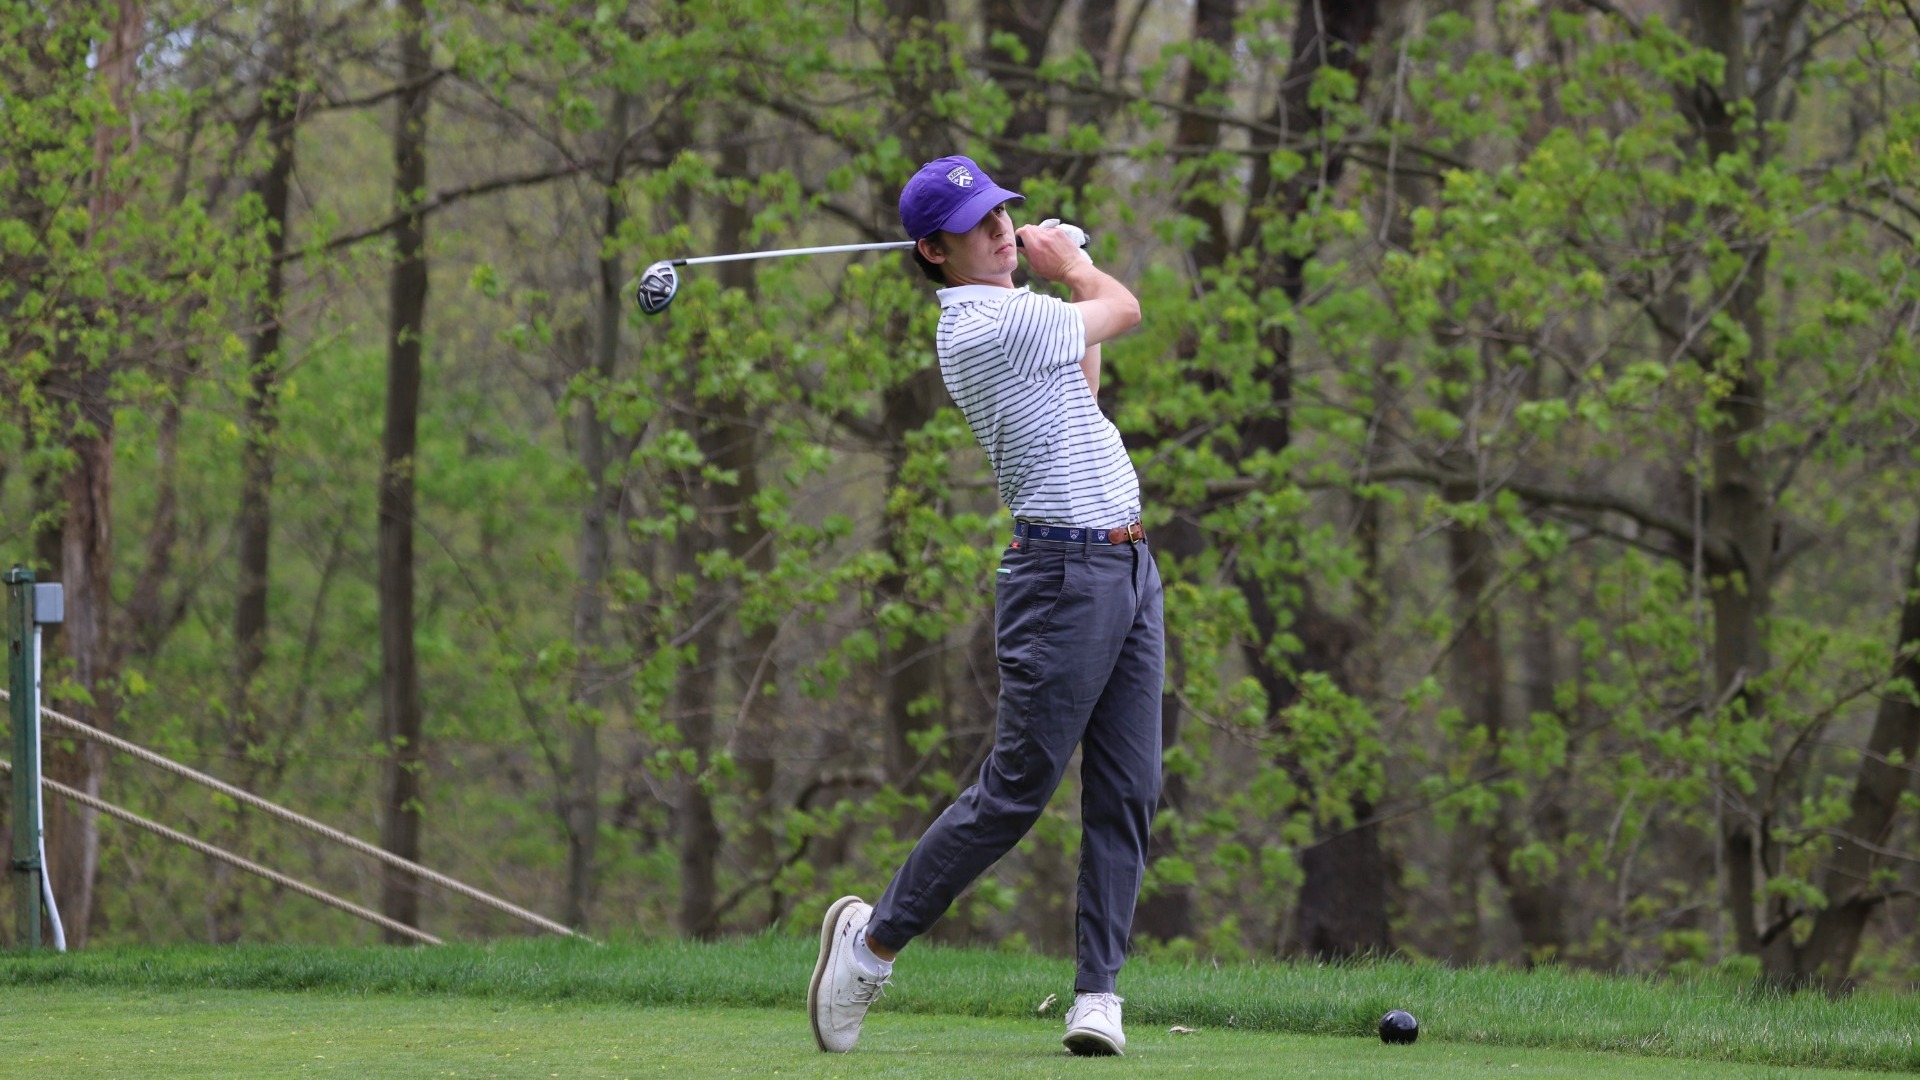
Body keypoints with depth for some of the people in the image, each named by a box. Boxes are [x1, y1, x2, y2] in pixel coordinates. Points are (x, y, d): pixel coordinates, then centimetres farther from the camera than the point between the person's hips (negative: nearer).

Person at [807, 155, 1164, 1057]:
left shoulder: (1010, 316, 15)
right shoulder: (995, 322, -15)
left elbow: (1083, 383, 33)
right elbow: (1123, 310, 1)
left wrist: (1066, 266, 28)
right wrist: (1069, 265, 20)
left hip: (1126, 567, 9)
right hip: (1065, 570, -9)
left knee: (1126, 795, 3)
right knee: (1014, 791, -7)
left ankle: (1097, 990, 3)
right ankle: (874, 938, 6)